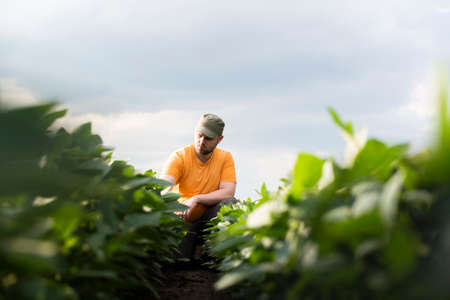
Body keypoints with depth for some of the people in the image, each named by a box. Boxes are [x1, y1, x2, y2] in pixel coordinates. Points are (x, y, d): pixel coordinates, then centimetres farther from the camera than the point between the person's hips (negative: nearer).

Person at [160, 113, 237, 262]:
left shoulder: (225, 158, -3)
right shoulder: (179, 157, -10)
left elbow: (228, 192, -13)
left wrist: (196, 199, -26)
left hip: (209, 216, 2)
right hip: (182, 217, -2)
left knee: (229, 202, -28)